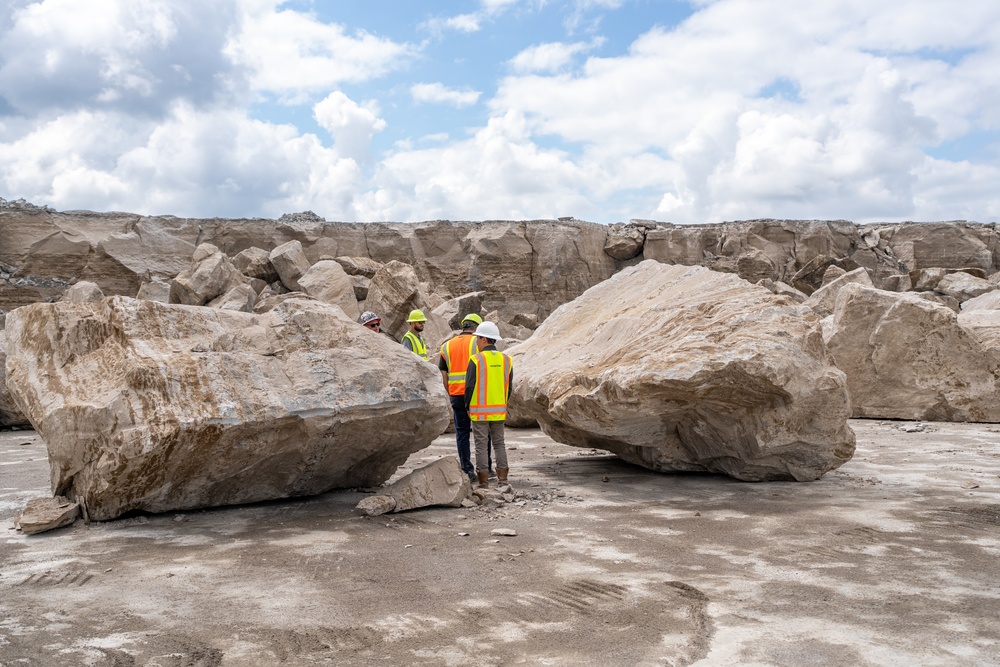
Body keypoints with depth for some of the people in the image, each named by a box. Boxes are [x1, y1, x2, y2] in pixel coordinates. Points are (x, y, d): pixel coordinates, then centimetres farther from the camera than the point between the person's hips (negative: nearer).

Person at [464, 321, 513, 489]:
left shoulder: (476, 360, -12)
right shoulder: (506, 360, 3)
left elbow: (469, 386, -9)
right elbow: (509, 387, 8)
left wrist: (468, 406, 5)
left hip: (479, 411, -4)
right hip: (499, 411, 4)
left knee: (481, 445, 3)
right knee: (499, 443, 13)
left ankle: (484, 481, 5)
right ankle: (502, 479, 11)